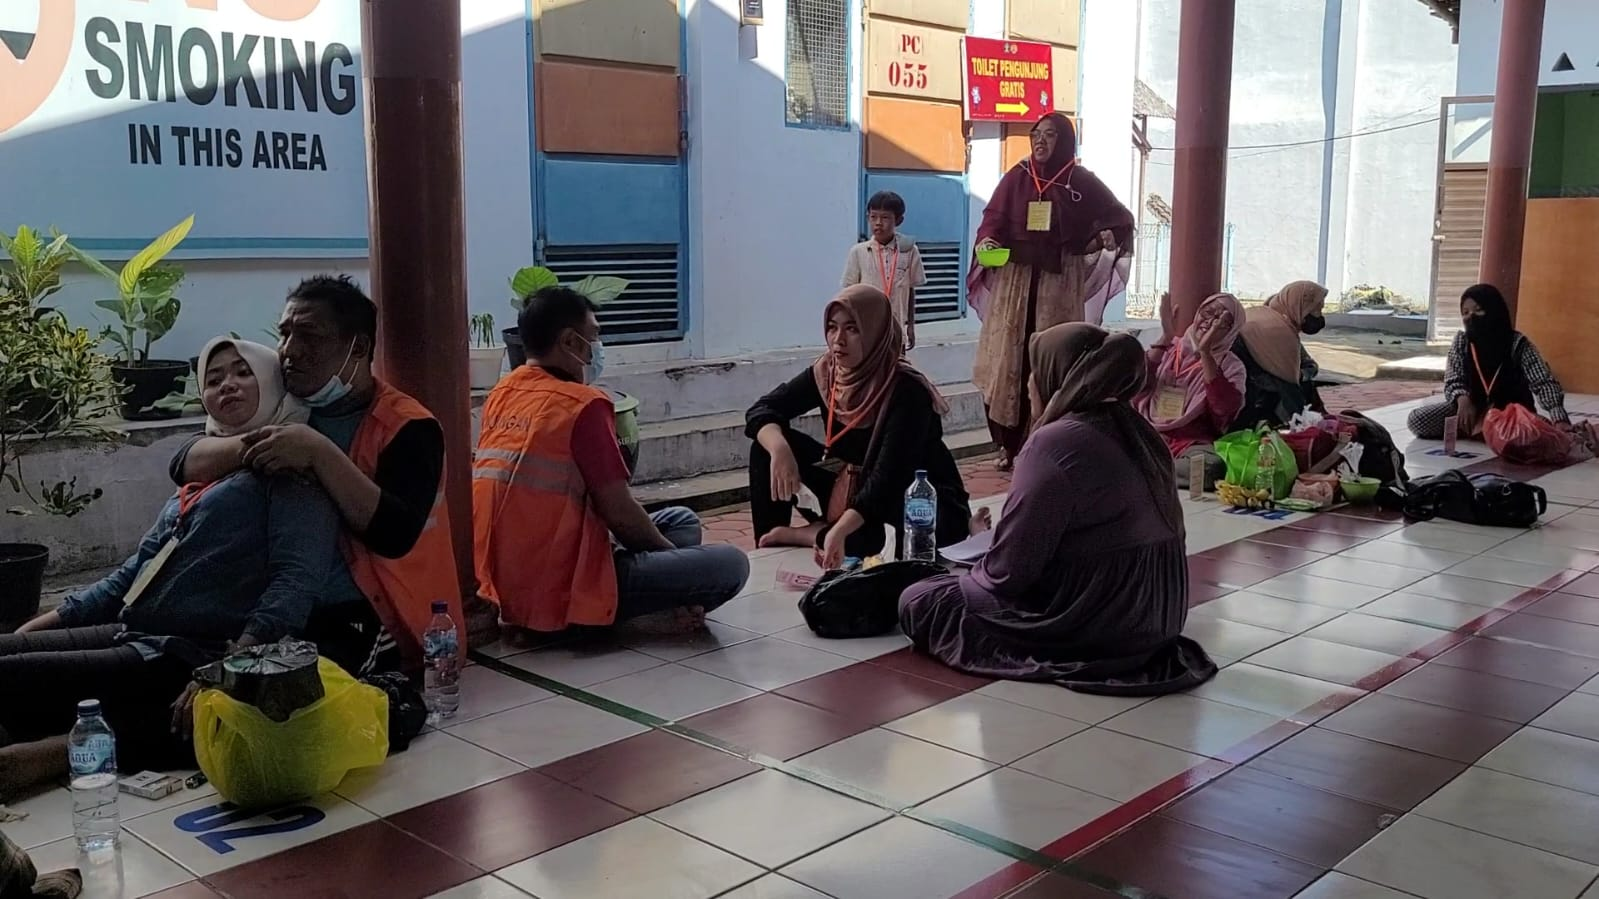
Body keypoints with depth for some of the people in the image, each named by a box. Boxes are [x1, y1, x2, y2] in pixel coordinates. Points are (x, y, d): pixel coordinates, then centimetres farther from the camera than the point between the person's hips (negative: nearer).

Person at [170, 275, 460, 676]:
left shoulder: (407, 427, -7)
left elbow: (397, 535, -21)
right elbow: (185, 464, 2)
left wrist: (319, 452, -26)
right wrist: (248, 446, -18)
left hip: (368, 624, -6)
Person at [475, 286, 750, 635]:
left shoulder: (501, 394, 9)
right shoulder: (582, 403, -16)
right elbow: (619, 513, -14)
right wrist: (668, 550, 6)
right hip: (561, 592, -9)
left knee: (682, 521, 22)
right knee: (730, 565, -10)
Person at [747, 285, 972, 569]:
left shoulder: (907, 391, -27)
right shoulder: (826, 372, -9)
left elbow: (887, 478, -36)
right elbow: (761, 411, -10)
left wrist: (839, 532, -49)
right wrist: (779, 448, -33)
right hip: (854, 490, 6)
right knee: (767, 444, -8)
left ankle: (804, 535, -15)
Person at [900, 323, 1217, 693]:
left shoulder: (1055, 443, -22)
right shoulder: (1135, 430, 5)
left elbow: (1010, 569, -20)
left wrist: (975, 576, 3)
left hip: (1094, 627, -8)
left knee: (917, 601, 2)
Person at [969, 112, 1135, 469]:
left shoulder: (1082, 181, 4)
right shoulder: (1016, 177, 7)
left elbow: (1121, 218, 9)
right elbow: (994, 218, 2)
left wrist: (1106, 236, -12)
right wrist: (986, 240, -19)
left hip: (1060, 283, -1)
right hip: (1014, 280, 1)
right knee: (1009, 359, -1)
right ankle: (1010, 443, 6)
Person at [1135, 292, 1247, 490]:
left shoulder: (1231, 367, 10)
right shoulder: (1169, 348, 16)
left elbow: (1225, 407, -12)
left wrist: (1205, 352, -15)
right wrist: (1165, 339, -9)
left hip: (1194, 444, 0)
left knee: (1213, 467, -38)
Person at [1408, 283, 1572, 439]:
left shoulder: (1518, 344, -15)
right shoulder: (1461, 342, -4)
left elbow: (1544, 383, -23)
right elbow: (1453, 382, -6)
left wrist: (1560, 420, -41)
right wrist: (1463, 399, -32)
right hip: (1474, 409, 3)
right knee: (1417, 419, -19)